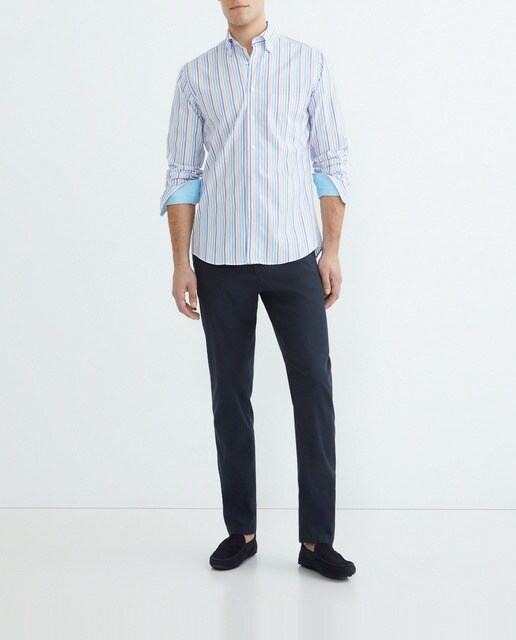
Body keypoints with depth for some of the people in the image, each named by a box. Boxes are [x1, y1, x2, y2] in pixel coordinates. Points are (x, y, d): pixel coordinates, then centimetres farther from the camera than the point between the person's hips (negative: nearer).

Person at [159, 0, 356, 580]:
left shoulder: (310, 65, 6)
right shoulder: (196, 75, 8)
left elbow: (330, 163, 4)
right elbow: (182, 175, 5)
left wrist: (332, 250, -3)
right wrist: (181, 263, -1)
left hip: (294, 255, -1)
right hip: (220, 261, 1)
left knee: (313, 387, -3)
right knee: (230, 395, 6)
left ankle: (317, 539, 8)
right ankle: (240, 531, 19)